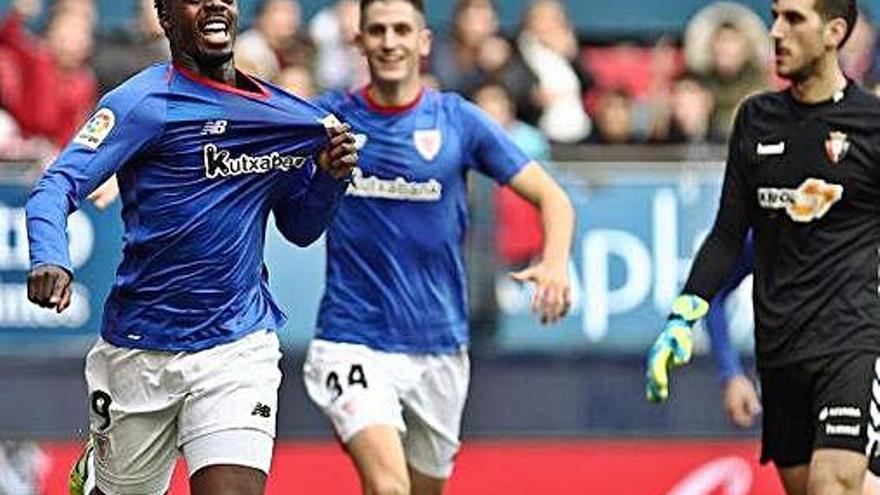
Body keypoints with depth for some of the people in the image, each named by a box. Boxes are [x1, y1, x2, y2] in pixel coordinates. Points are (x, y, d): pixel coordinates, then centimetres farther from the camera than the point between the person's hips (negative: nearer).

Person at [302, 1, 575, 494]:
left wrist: (556, 263, -18)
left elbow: (552, 198, 1)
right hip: (352, 340, -2)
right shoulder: (327, 118, -1)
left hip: (439, 348, 2)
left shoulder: (459, 120, -1)